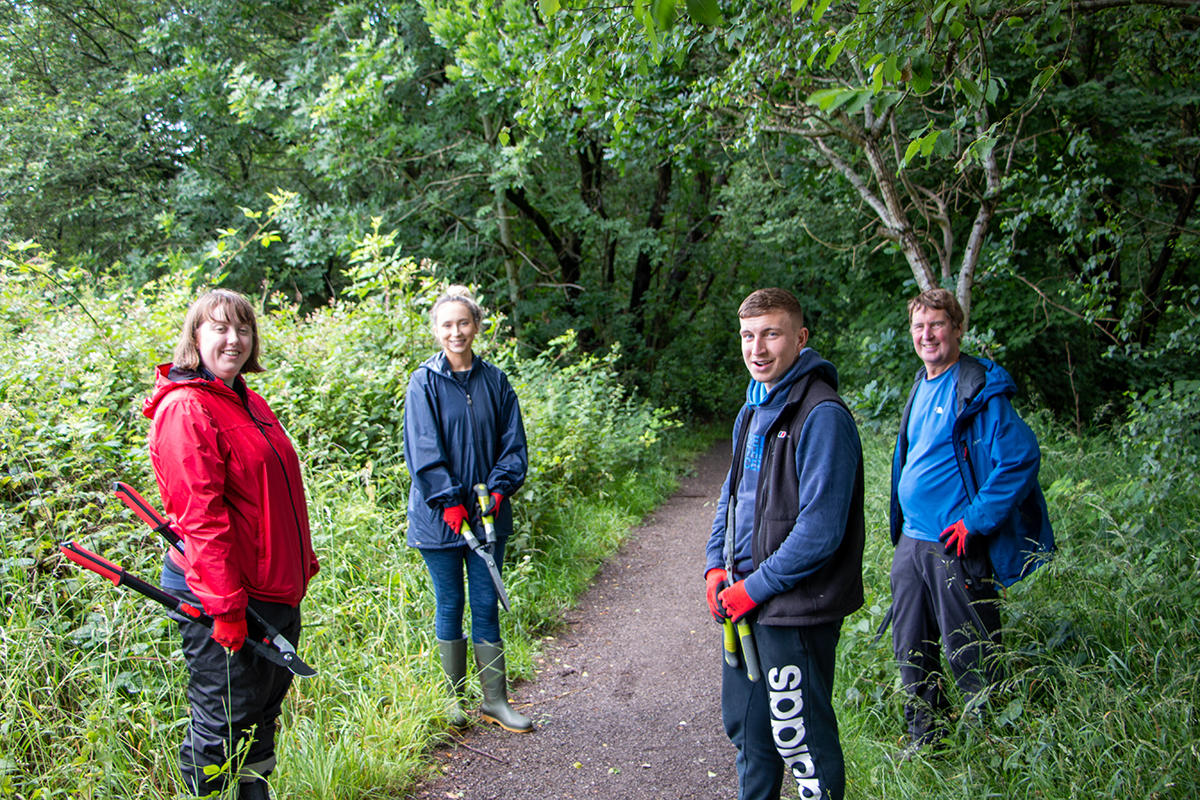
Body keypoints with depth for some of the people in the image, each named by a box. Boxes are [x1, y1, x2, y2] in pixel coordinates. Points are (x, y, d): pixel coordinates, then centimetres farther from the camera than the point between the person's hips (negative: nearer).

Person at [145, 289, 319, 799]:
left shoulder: (248, 401, 13)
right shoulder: (186, 409, -15)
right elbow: (199, 516, -21)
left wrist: (302, 561, 20)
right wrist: (224, 603, -23)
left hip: (276, 590, 9)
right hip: (221, 597, -9)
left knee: (266, 705, 19)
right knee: (225, 719, 1)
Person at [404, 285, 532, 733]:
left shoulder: (494, 381, 5)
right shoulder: (425, 382, -4)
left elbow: (513, 444, 6)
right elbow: (422, 450, -10)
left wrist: (499, 489, -9)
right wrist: (449, 501, -16)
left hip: (487, 513, 3)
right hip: (439, 516, -2)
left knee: (486, 605, 7)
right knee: (450, 605, 8)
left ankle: (495, 701, 17)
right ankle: (453, 699, 22)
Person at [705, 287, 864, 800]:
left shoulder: (821, 415, -18)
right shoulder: (753, 410, 10)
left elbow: (819, 529, -22)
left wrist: (755, 587, -17)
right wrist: (717, 567, 5)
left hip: (797, 609, -9)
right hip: (746, 604, 9)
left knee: (797, 738, 4)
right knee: (744, 725, 21)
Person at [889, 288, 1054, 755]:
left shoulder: (980, 388, -12)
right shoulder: (921, 387, 13)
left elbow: (1021, 457, -19)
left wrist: (975, 521, -19)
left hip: (957, 547, -8)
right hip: (910, 542, 8)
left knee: (969, 656, 2)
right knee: (912, 651, 16)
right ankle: (924, 739, 32)